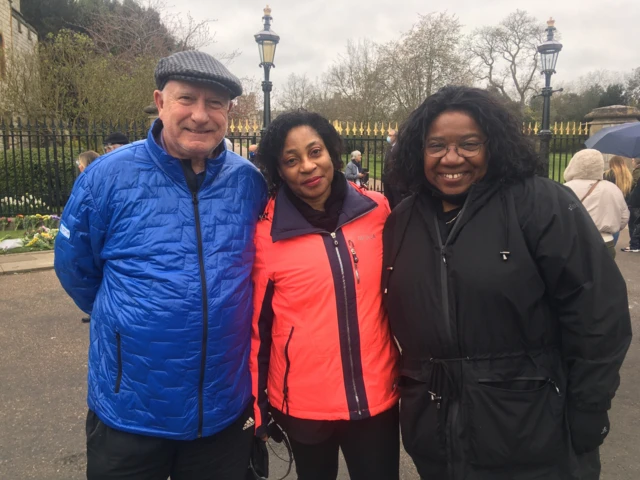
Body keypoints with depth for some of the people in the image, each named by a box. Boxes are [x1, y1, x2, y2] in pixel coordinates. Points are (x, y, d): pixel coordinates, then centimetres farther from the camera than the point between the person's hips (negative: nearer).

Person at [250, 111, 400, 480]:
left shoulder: (378, 211, -4)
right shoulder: (266, 232, -10)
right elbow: (256, 323, -3)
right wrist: (257, 408, 1)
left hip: (377, 394, 2)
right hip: (303, 401, -1)